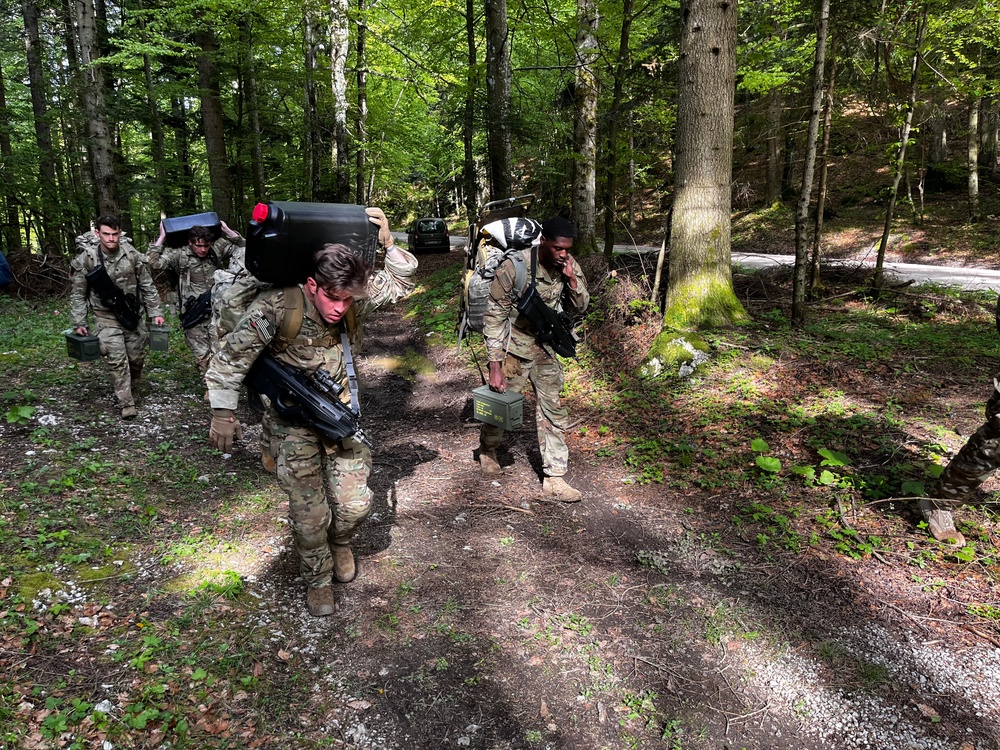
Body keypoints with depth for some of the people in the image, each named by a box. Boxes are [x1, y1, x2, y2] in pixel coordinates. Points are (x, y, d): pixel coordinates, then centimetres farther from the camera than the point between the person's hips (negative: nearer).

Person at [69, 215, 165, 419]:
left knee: (137, 357, 9)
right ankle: (126, 403, -5)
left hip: (133, 314, 3)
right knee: (118, 359, -11)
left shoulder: (132, 255, -6)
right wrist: (79, 323, -5)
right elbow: (77, 294, -2)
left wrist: (156, 312, -1)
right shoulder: (86, 259, -11)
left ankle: (131, 391, 32)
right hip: (106, 316, -2)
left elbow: (147, 286, 2)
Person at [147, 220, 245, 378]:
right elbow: (154, 262, -14)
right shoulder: (179, 255, -3)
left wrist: (226, 230, 0)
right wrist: (162, 237, -8)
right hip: (194, 316, -1)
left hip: (216, 313, 1)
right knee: (202, 356, 2)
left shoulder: (217, 250, 4)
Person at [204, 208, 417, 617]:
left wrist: (388, 243, -19)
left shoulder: (351, 297, -13)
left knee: (355, 502, 4)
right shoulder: (277, 306, -26)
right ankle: (318, 579, 28)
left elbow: (401, 284, -2)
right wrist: (222, 412, -26)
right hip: (293, 421, -3)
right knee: (309, 514, -1)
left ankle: (340, 541, 40)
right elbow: (229, 357, -20)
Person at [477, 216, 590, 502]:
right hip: (513, 349, -4)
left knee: (553, 411, 3)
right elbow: (494, 317, -19)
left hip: (546, 349, 4)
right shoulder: (514, 266, -24)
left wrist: (572, 280, -19)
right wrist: (495, 366, -21)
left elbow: (579, 308, 1)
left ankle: (553, 480, 12)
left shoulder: (569, 266, -8)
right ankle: (488, 451, 42)